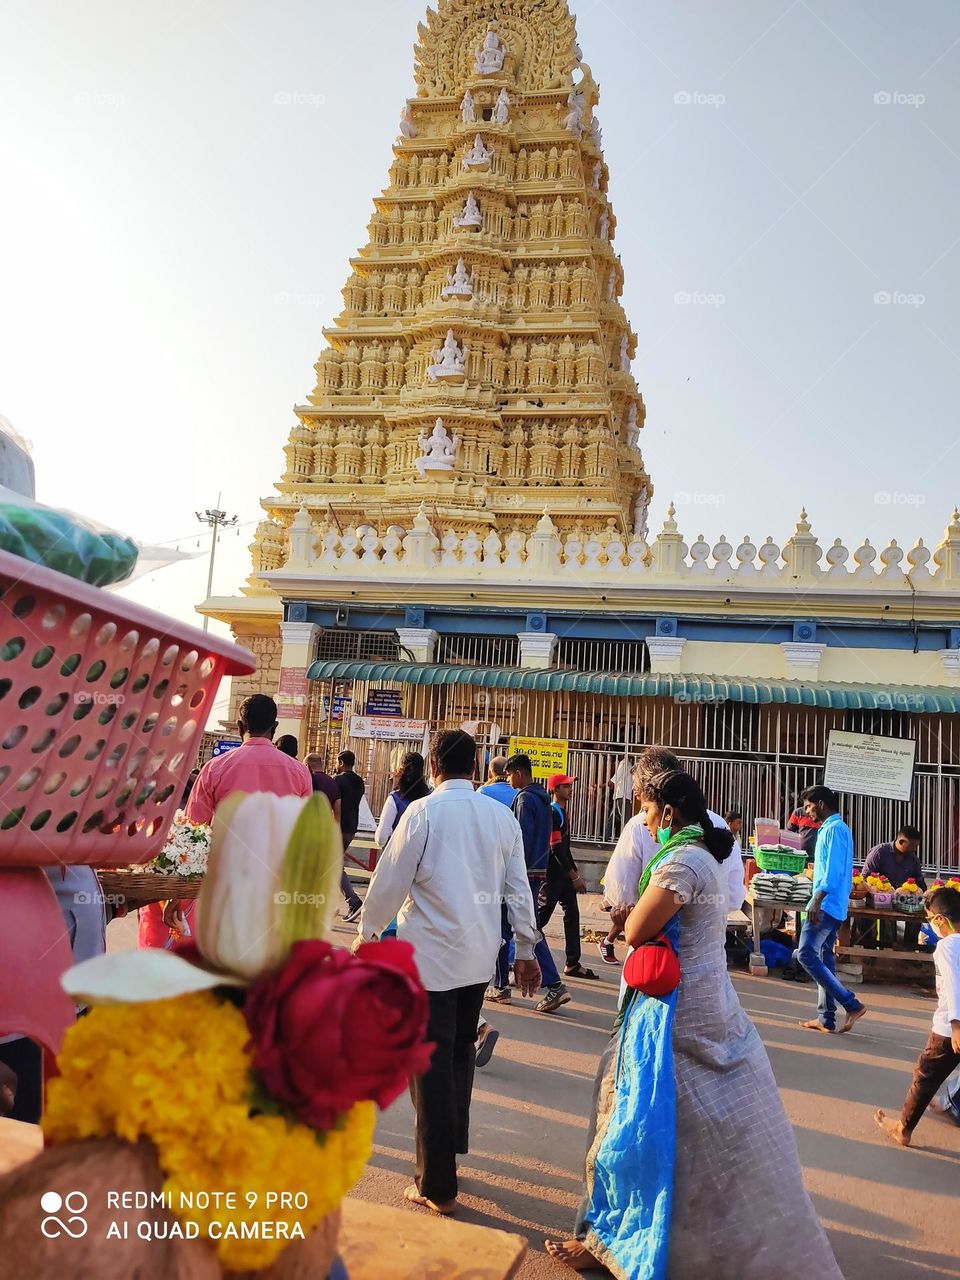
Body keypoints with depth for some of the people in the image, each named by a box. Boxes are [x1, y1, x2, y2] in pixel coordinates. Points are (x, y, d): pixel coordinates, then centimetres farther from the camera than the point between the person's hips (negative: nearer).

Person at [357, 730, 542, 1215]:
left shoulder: (423, 812, -13)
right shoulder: (503, 817, 1)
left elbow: (391, 879, -10)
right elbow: (518, 889, 6)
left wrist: (367, 933, 5)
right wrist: (526, 949, 15)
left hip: (430, 954, -5)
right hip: (479, 955, 5)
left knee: (432, 1064, 4)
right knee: (460, 1052, 21)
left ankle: (438, 1185, 11)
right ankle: (451, 1149, 37)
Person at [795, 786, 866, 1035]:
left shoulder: (834, 829, -12)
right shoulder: (833, 828, 18)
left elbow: (833, 870, -21)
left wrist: (817, 900, -25)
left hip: (826, 904, -10)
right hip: (833, 906, 10)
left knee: (806, 954, -13)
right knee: (824, 958, 10)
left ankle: (851, 1004, -12)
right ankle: (826, 1018, 12)